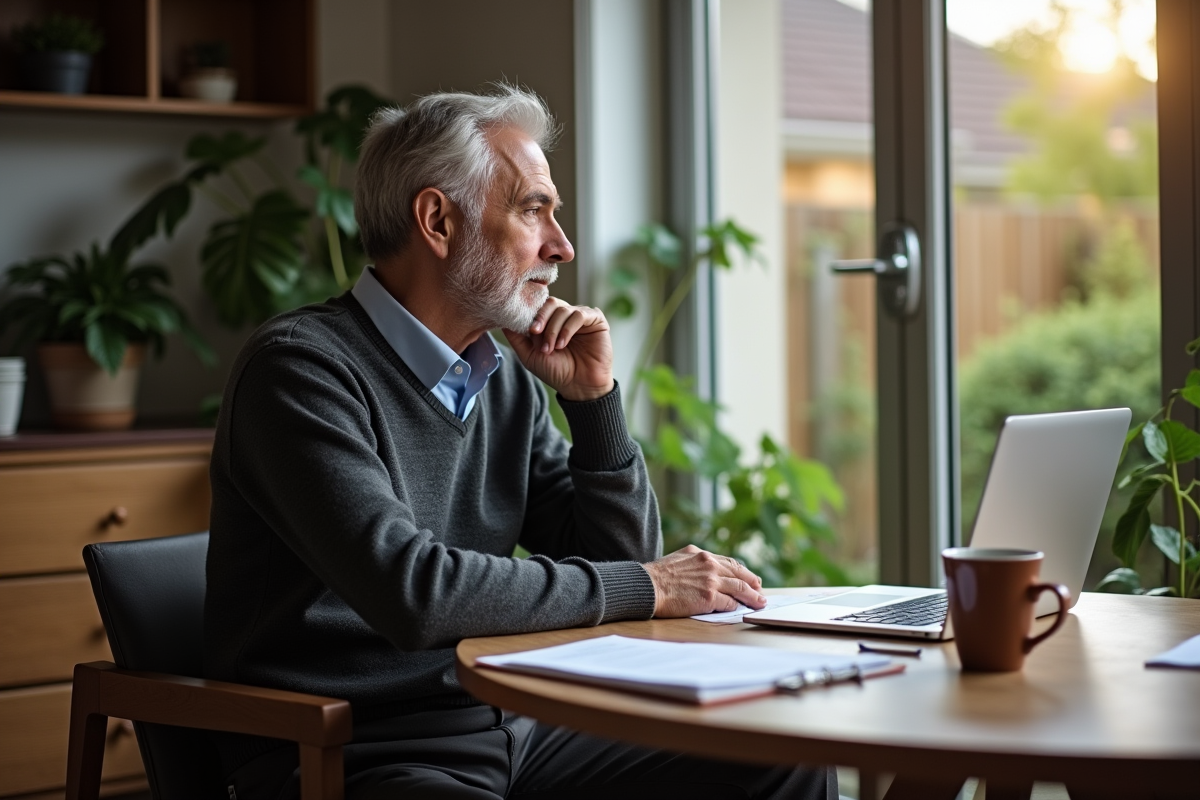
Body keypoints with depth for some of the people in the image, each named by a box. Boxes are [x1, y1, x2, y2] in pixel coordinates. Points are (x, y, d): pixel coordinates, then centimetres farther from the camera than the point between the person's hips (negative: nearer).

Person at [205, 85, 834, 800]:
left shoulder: (509, 385, 11)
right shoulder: (301, 367, -12)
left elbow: (620, 563, 14)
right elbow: (410, 591, -25)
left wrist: (594, 398, 2)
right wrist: (645, 587, -16)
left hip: (512, 736, 8)